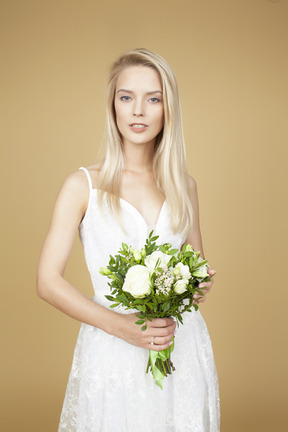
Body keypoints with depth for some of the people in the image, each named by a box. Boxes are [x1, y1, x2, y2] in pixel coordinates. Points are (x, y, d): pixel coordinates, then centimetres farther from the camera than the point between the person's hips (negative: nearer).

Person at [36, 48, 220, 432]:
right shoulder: (83, 186, -5)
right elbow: (48, 281, -7)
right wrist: (121, 325, -17)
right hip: (112, 353, -3)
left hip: (184, 348, 3)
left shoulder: (184, 185, 5)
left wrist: (198, 286, -7)